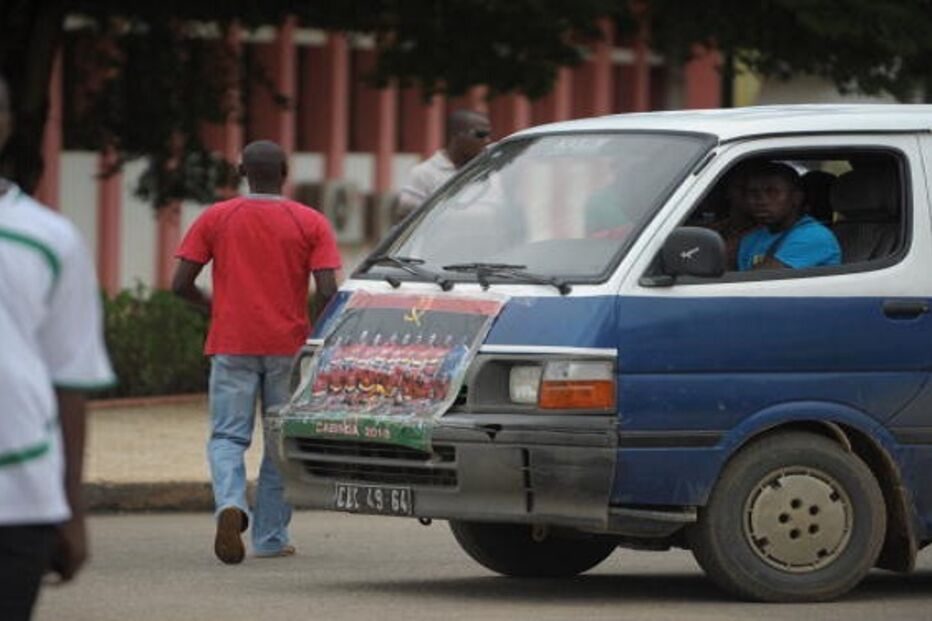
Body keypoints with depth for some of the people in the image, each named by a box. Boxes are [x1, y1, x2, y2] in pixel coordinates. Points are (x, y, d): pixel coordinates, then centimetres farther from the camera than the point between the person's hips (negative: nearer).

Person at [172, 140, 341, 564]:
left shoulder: (215, 219, 2)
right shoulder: (310, 223, -1)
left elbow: (180, 285, -1)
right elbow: (328, 292, -9)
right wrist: (321, 335, 9)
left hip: (232, 346, 0)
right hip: (288, 347, 0)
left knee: (227, 437, 3)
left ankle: (231, 503, -26)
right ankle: (271, 537, 9)